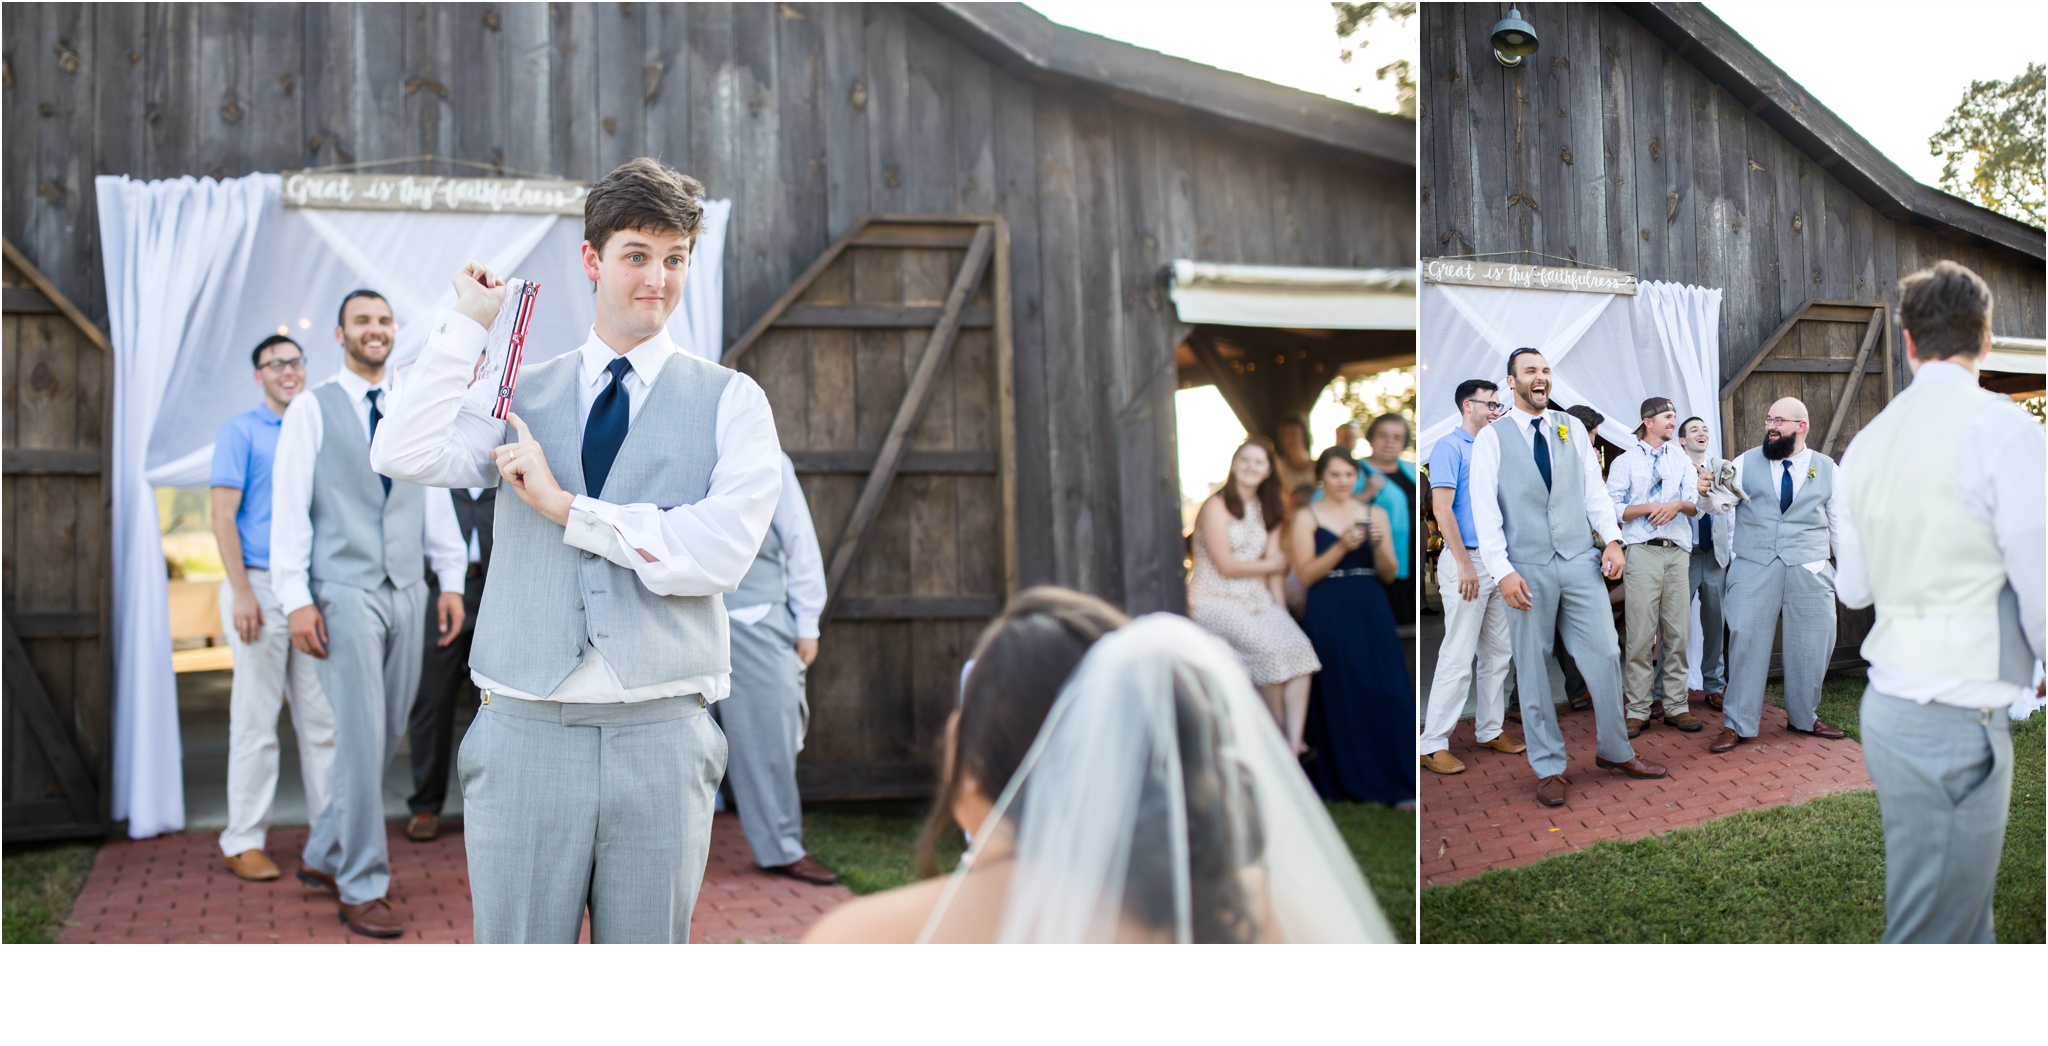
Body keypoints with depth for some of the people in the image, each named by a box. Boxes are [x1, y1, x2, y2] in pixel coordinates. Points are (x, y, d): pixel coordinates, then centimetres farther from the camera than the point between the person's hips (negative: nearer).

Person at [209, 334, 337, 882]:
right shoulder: (241, 431, 1)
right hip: (260, 585, -5)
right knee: (256, 719, -1)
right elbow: (223, 516, -5)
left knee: (322, 717, 6)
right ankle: (244, 840, 8)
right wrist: (241, 592, -13)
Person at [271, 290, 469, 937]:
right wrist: (296, 598, -10)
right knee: (361, 739, -6)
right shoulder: (312, 410, 1)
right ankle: (362, 887, 5)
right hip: (344, 592, -5)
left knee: (385, 738, 10)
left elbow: (436, 501, 13)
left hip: (407, 592, 5)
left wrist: (452, 581, 7)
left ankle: (324, 856, 28)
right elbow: (289, 507, -3)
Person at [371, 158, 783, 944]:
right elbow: (404, 455, -7)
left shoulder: (729, 401, 2)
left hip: (661, 737, -1)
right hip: (525, 731, 1)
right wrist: (469, 324, 0)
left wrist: (566, 507, -9)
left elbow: (722, 551, -12)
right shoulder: (523, 395, 10)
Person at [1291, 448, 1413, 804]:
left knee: (1386, 692, -5)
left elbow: (1388, 572, 7)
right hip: (1329, 613, -2)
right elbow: (1306, 574, -6)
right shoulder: (1306, 518, 3)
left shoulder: (1375, 514, 11)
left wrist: (1378, 545, -11)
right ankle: (1355, 782, 8)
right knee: (1343, 698, -3)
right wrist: (1341, 547, -16)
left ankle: (1393, 778, 4)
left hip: (1371, 611, 3)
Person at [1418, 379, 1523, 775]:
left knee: (1498, 652, 13)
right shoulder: (1450, 447, -8)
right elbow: (1442, 510, -17)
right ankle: (1432, 745, -3)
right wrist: (1465, 565, -19)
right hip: (1467, 561, -8)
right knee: (1458, 657, -8)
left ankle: (1489, 730, 24)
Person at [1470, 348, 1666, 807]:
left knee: (1605, 654, 5)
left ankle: (1615, 751, 23)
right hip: (1527, 568, -3)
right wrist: (1503, 571, -13)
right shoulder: (1492, 437, -1)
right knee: (1533, 668, 5)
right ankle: (1548, 766, 16)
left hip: (1580, 561, 3)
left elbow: (1594, 489, 10)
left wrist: (1612, 539, -3)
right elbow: (1485, 509, -6)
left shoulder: (1571, 427, 10)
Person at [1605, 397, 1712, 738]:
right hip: (1641, 552, -3)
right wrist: (1650, 508, -10)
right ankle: (1637, 710, -2)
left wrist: (1677, 505, -12)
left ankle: (1676, 706, 10)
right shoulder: (1625, 462, 9)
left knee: (1678, 633, 2)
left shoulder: (1682, 460, 18)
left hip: (1678, 553, 3)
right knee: (1641, 634, -7)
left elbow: (1694, 506, 9)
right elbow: (1612, 508, 0)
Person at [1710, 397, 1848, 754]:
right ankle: (1738, 724, 2)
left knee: (1811, 644, 5)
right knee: (1746, 640, -5)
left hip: (1809, 571, 1)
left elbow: (1840, 523, 12)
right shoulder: (1745, 464, 7)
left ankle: (1803, 718, 24)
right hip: (1754, 568, -1)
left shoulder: (1827, 469, 9)